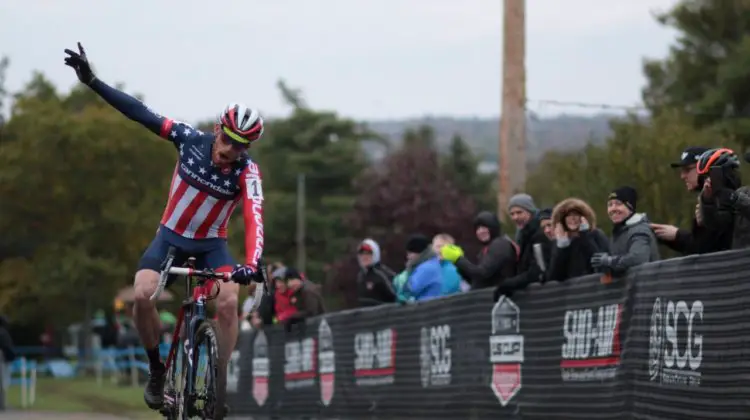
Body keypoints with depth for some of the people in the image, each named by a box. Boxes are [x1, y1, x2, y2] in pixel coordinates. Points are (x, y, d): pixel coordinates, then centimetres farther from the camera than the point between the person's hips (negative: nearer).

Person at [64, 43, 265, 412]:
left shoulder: (247, 172, -22)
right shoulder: (191, 139, -17)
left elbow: (253, 220, -36)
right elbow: (142, 115, -14)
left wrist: (252, 264, -54)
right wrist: (92, 81, -18)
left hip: (211, 243, -1)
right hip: (171, 235, 1)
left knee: (228, 302, -26)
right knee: (142, 295, -23)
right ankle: (156, 368, -1)